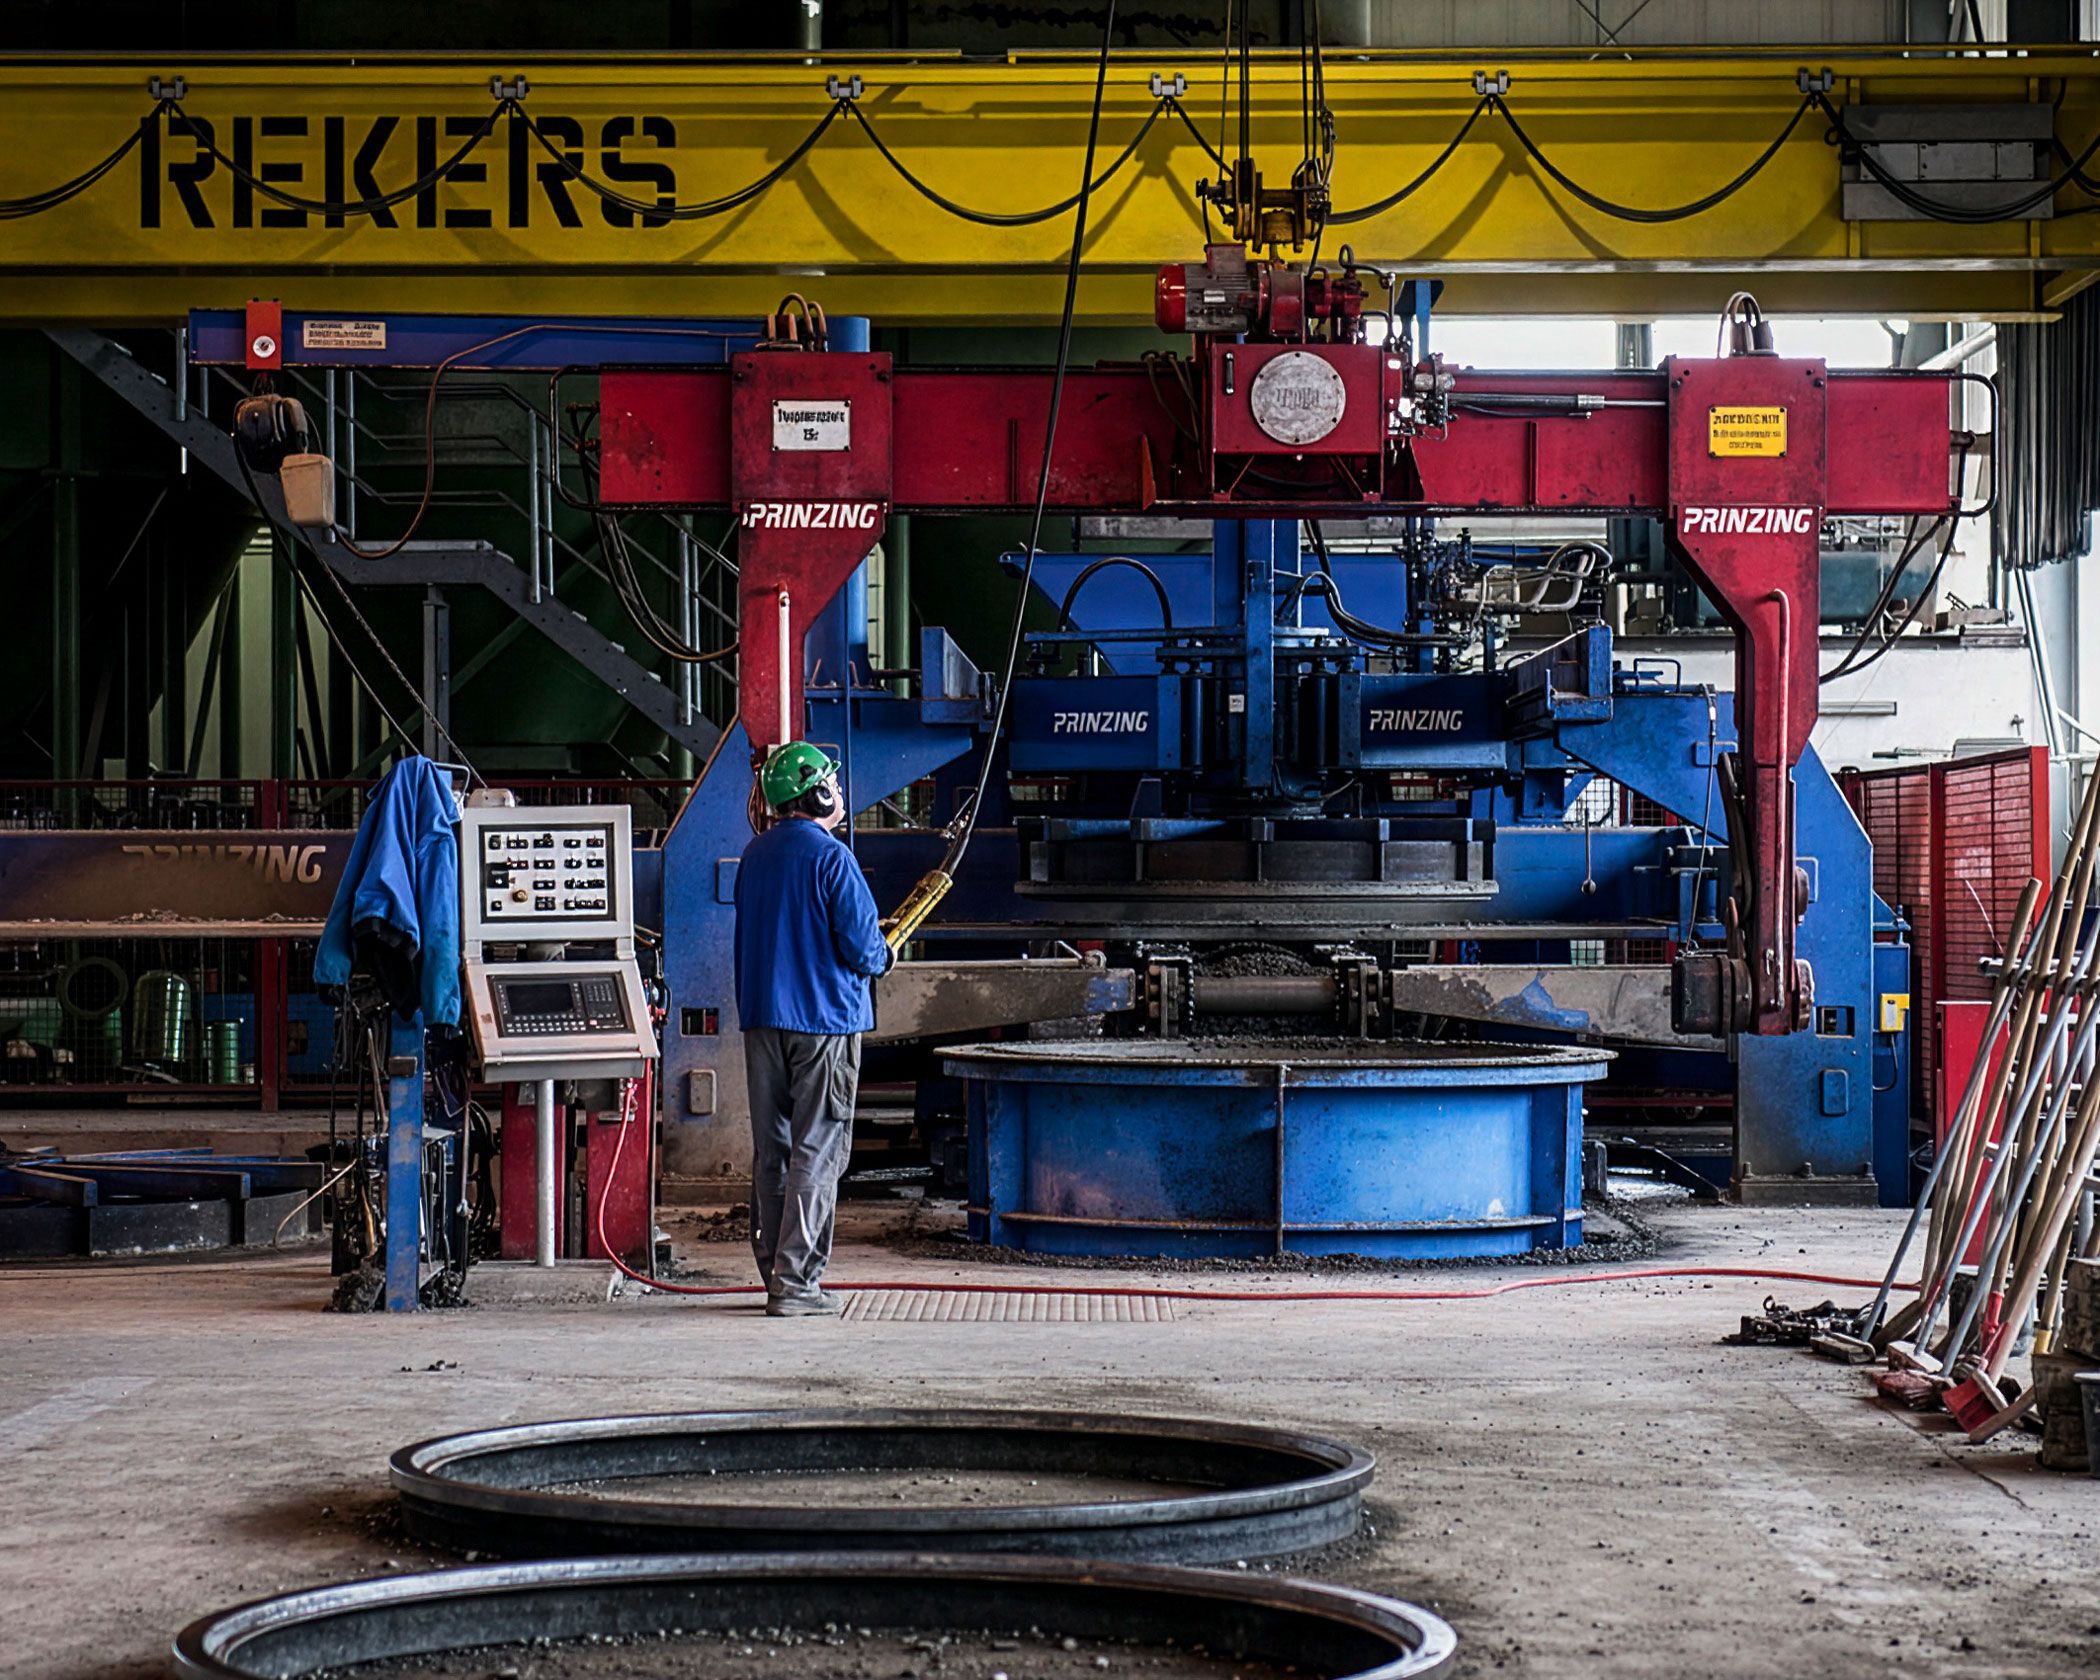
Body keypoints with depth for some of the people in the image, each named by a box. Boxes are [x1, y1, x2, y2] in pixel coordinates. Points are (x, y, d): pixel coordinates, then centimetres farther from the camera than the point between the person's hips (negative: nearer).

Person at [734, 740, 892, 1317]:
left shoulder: (756, 854, 10)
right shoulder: (831, 856, -13)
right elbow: (861, 947, -16)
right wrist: (882, 955, 8)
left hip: (762, 1019, 7)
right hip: (825, 1019, -7)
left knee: (771, 1149, 12)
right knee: (817, 1150, -4)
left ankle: (774, 1270, 17)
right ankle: (796, 1281, -6)